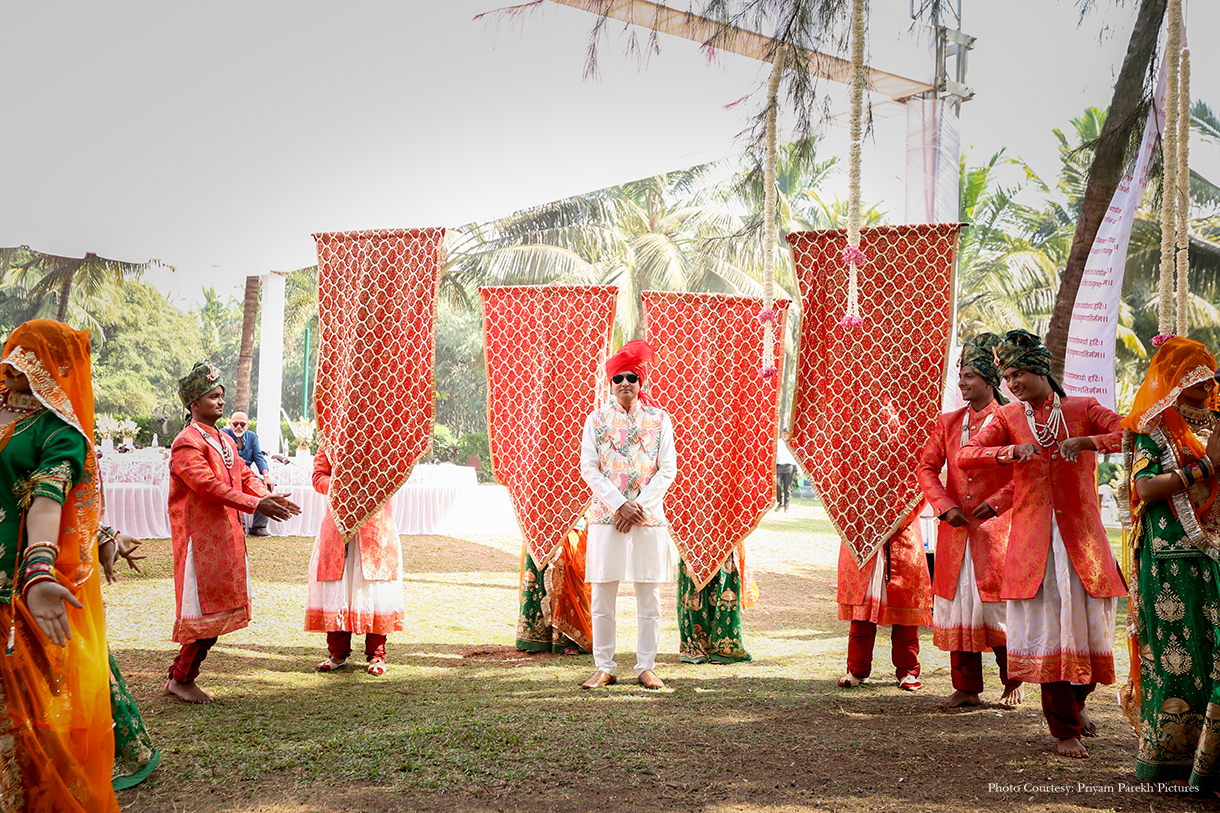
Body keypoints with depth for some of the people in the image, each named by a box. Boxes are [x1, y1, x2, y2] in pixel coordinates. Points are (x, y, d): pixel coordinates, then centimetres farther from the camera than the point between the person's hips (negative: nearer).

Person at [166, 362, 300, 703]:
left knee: (221, 607, 11)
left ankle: (181, 675, 20)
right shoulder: (187, 442, -13)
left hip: (226, 535, 9)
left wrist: (268, 496, -6)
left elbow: (245, 476, 14)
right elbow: (208, 486, -23)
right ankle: (181, 679, 7)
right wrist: (255, 504, -26)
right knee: (205, 607, -5)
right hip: (200, 537, -9)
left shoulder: (225, 440, 17)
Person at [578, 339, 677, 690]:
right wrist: (620, 504, -12)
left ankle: (646, 667, 12)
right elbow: (588, 468, 0)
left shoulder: (659, 419, 7)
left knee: (649, 599, 3)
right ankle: (604, 667, 11)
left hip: (649, 517, 0)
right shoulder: (597, 419, 6)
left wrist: (639, 507, -10)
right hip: (606, 516, 0)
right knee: (602, 598, 1)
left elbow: (668, 469, 2)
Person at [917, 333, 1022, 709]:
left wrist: (994, 503, -14)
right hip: (955, 530, 4)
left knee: (999, 604, -1)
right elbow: (927, 468, 8)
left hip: (996, 526, -4)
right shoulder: (948, 422, 11)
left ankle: (1013, 683, 16)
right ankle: (966, 688, 12)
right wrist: (946, 507, -6)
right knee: (957, 606, 4)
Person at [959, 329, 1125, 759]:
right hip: (1033, 538, 0)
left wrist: (1085, 441, -21)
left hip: (1081, 534, 0)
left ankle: (1077, 699, 33)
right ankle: (1065, 728, 5)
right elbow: (965, 457, -3)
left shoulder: (1083, 409, 5)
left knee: (1086, 621, 4)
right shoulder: (1008, 417, 8)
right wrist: (1010, 451, -18)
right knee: (1047, 627, -3)